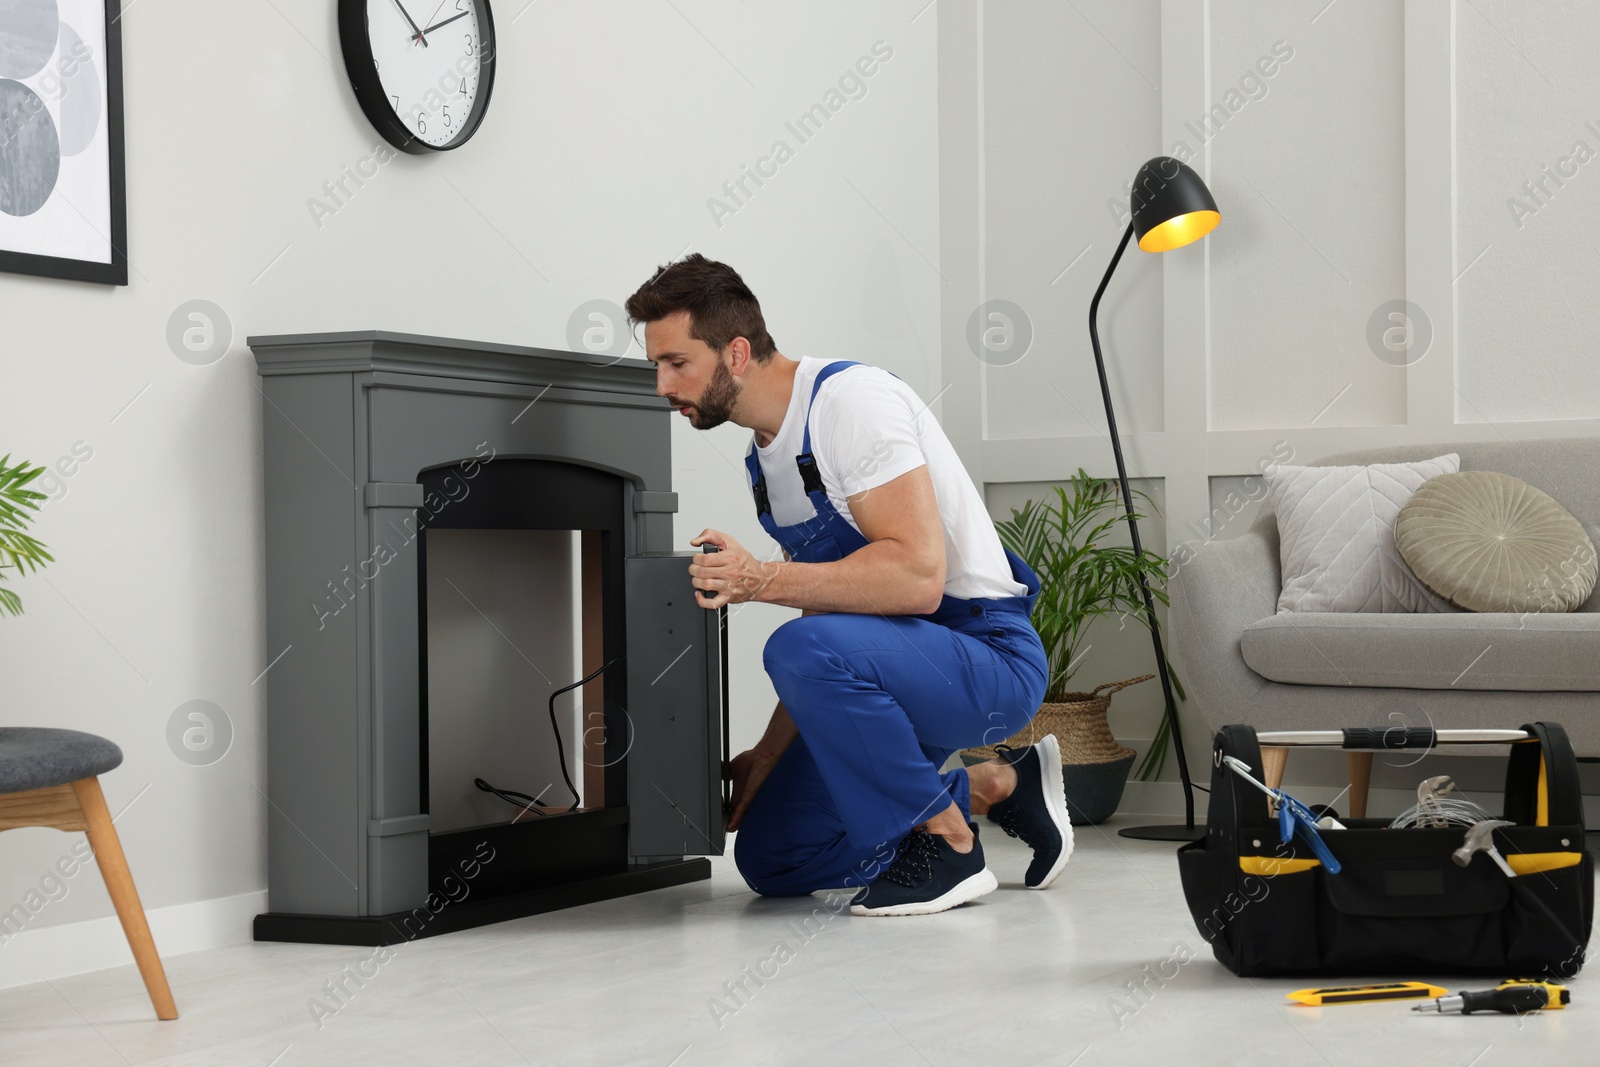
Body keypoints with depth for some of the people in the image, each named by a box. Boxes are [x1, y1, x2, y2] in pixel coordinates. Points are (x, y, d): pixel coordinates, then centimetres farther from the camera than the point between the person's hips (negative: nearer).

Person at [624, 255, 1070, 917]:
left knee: (803, 651, -36)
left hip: (991, 656, -10)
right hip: (892, 665, 10)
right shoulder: (763, 458, 11)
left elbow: (917, 576, -29)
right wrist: (765, 761, 11)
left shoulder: (850, 398, -18)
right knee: (771, 861, 8)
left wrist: (763, 580, -35)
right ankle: (998, 785, 15)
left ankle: (948, 847, -16)